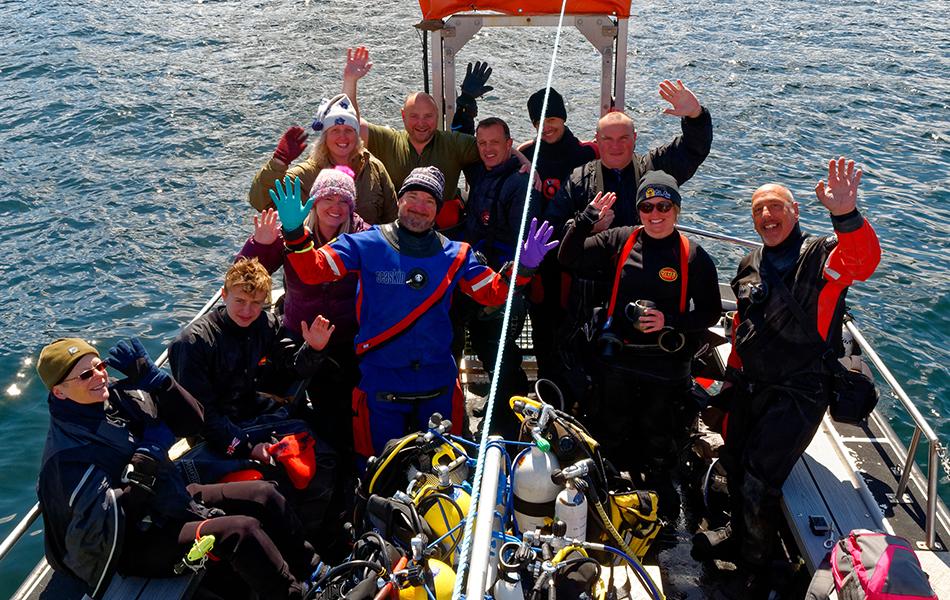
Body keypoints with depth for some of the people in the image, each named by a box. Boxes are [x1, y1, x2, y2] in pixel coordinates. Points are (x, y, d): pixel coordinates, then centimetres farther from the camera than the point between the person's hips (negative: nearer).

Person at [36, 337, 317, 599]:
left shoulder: (117, 396, -3)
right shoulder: (68, 452, -22)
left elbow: (191, 421, 0)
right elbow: (102, 523, -30)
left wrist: (151, 375, -14)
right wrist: (148, 453, -28)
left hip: (173, 499, 8)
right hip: (140, 545, -8)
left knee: (264, 495, 0)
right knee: (241, 532, -24)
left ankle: (312, 571, 15)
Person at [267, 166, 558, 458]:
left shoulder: (455, 254, 4)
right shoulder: (367, 245, -6)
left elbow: (492, 293, 7)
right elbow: (313, 270, -9)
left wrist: (522, 266, -9)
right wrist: (295, 231, -26)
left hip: (438, 384, 3)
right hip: (381, 381, -3)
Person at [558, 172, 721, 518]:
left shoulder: (693, 256, -6)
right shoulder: (621, 240, 0)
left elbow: (711, 312, -2)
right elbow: (569, 258, -4)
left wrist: (669, 321, -17)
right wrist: (588, 217, -16)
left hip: (667, 368, -2)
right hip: (616, 359, 2)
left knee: (660, 443, 15)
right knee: (611, 437, 16)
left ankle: (663, 510, 38)